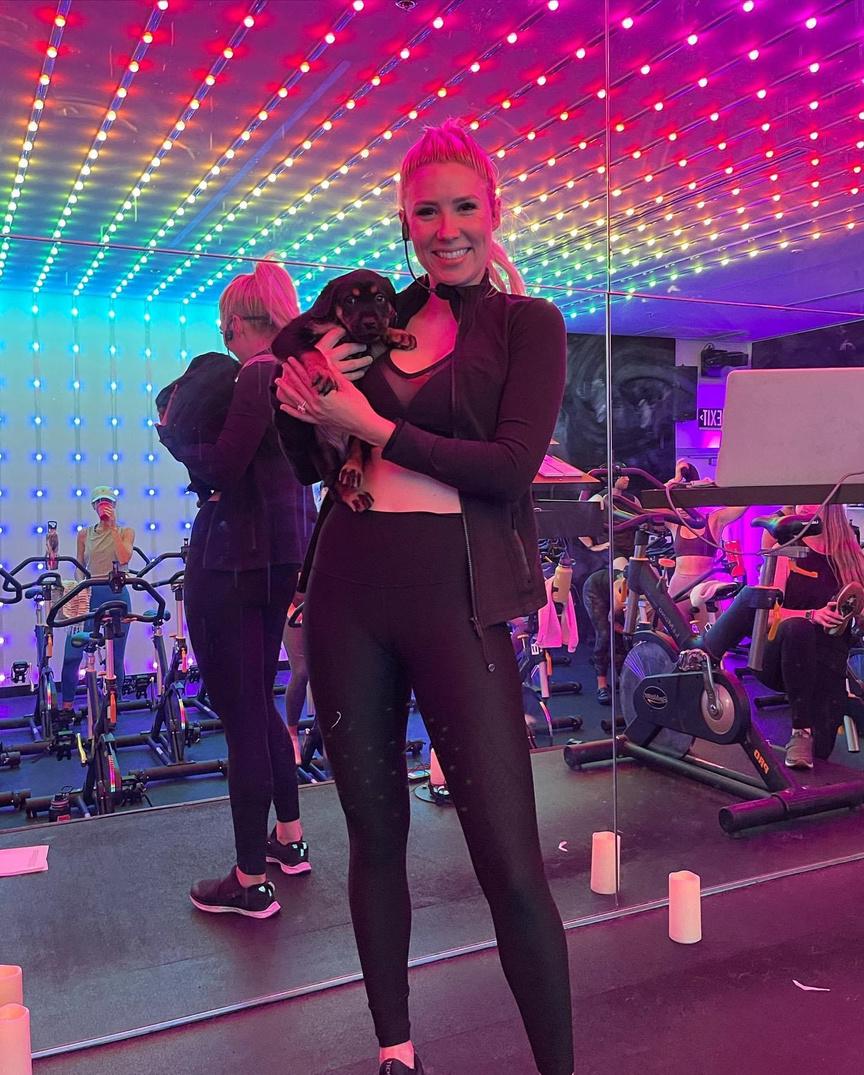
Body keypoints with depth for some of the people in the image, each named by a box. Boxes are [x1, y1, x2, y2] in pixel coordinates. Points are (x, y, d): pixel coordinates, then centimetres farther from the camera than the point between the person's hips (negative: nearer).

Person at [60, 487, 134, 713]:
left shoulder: (125, 532, 7)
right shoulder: (85, 534, 11)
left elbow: (124, 558, -11)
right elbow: (79, 568, 13)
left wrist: (113, 527, -12)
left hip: (117, 595, -1)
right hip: (91, 595, 1)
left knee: (115, 655, 5)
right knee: (72, 653, -9)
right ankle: (67, 704, 2)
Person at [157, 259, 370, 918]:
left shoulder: (258, 375, -15)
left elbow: (221, 469, -21)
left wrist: (171, 430, -4)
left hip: (234, 558, -9)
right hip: (282, 551, 10)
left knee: (241, 714, -1)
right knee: (258, 701, 21)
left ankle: (252, 881, 11)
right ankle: (290, 838, 35)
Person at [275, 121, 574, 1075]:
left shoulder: (528, 324, 4)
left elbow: (510, 468, -11)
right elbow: (308, 460, 14)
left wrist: (371, 427, -10)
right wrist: (304, 378, -5)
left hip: (455, 598, -4)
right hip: (349, 594, 4)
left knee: (511, 863, -3)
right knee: (375, 835, 13)